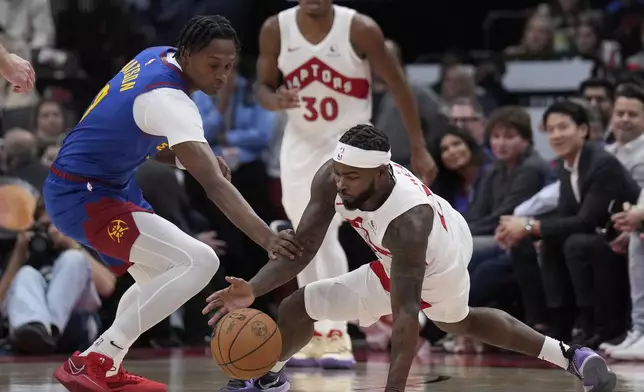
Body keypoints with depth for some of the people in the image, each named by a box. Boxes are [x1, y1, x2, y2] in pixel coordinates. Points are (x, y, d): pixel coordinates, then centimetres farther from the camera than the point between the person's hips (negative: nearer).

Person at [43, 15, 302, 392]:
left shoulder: (157, 57, 4)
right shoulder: (169, 101, -25)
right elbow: (215, 184, -33)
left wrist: (189, 157, 0)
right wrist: (267, 238, -41)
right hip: (83, 197, -11)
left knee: (159, 273, 26)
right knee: (199, 262, -21)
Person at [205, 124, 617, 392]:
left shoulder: (407, 223, -43)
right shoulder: (331, 179, -25)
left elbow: (406, 313, -44)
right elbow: (303, 246, -20)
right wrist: (253, 289, -35)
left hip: (435, 268, -8)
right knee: (457, 321, 37)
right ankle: (571, 358, 44)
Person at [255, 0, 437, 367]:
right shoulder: (275, 29, -10)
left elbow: (398, 84, -8)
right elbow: (263, 87, 2)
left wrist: (419, 149, -7)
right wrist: (276, 100, -23)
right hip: (301, 142, 4)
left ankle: (336, 335, -15)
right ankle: (317, 335, 20)